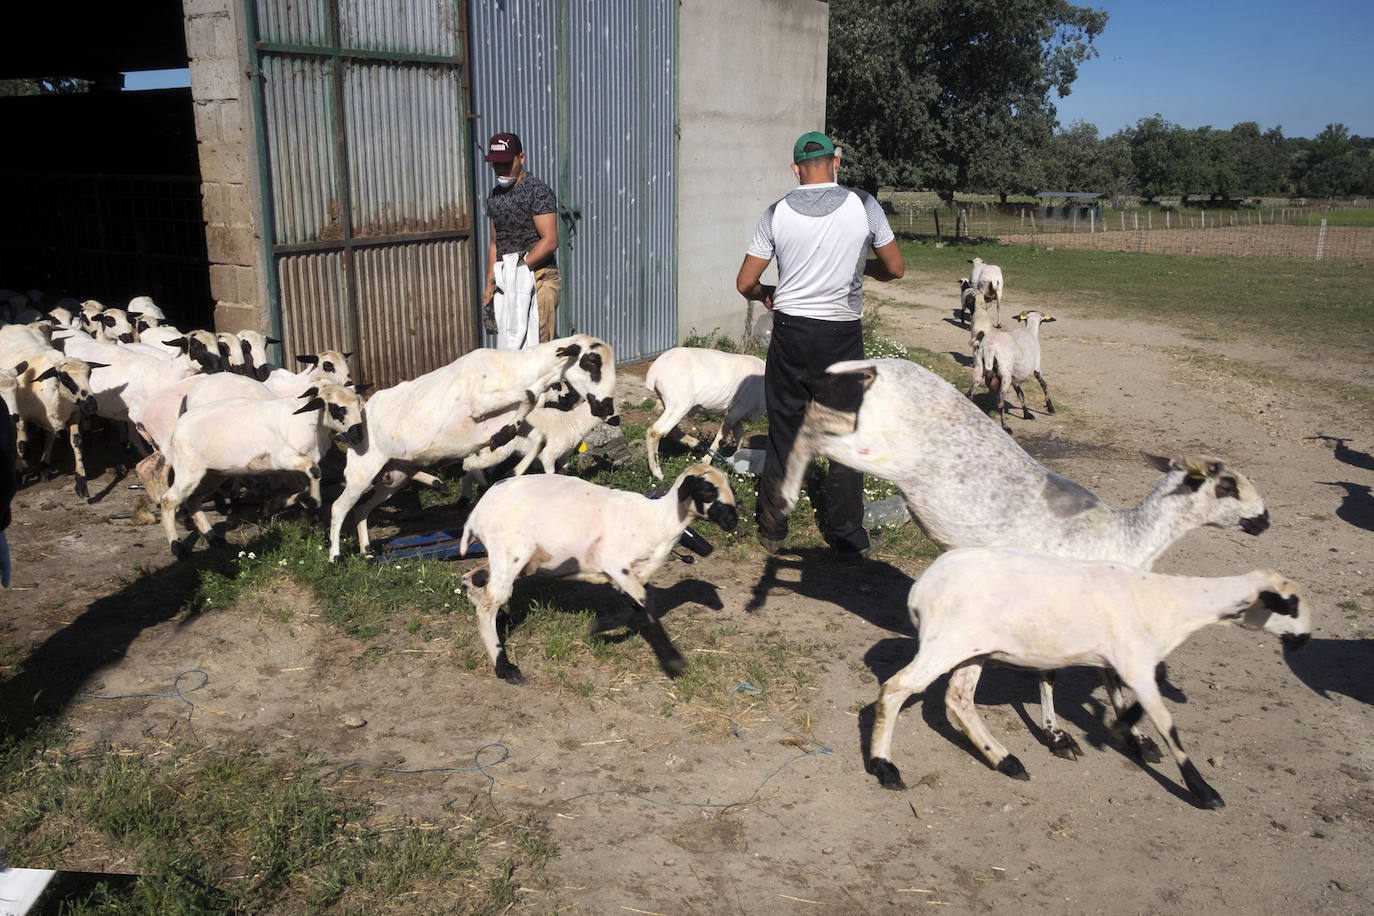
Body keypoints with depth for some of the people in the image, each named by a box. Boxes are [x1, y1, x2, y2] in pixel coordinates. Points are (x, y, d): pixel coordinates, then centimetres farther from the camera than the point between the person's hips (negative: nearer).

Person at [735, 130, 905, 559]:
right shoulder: (863, 205, -5)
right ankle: (847, 536, 16)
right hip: (841, 335, -1)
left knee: (783, 434, 11)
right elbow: (895, 269, 3)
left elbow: (745, 284, 1)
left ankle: (772, 532, 20)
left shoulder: (777, 212, -1)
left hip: (789, 331, 1)